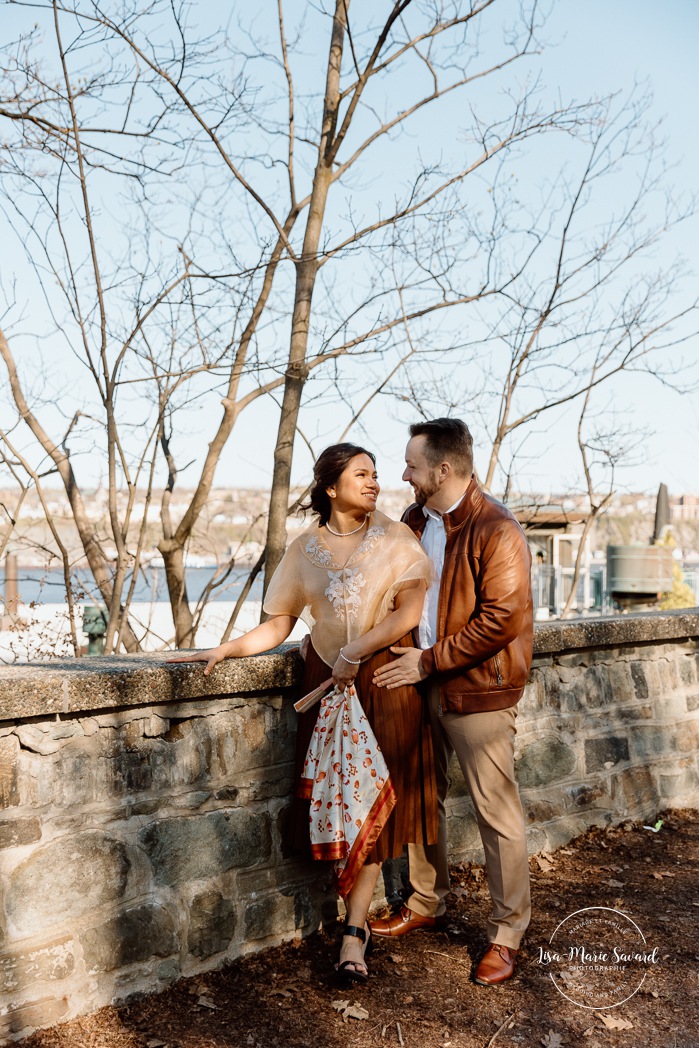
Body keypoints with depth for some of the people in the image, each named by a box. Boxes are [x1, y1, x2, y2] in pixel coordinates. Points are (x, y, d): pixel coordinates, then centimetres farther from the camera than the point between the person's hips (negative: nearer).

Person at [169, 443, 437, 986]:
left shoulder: (395, 538, -1)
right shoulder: (305, 549, 4)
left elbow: (411, 610, -10)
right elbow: (278, 625, 2)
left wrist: (356, 651, -16)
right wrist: (223, 650, -10)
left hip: (384, 680, -2)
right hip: (326, 681, 2)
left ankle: (353, 930, 3)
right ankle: (360, 920, 19)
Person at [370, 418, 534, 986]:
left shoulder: (497, 530, -17)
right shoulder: (415, 521, 9)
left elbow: (501, 619, -22)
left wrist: (430, 661, -19)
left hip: (479, 690, -8)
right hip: (423, 683, 8)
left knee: (497, 813, 2)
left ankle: (508, 932, 18)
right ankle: (426, 903, 37)